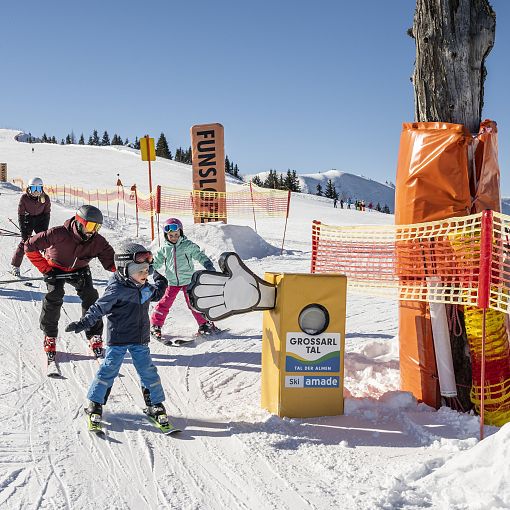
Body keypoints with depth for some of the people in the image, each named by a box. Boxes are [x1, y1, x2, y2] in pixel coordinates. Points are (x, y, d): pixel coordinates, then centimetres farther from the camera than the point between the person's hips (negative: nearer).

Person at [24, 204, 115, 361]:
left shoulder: (98, 241, -23)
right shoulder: (59, 234, -35)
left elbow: (111, 262, -20)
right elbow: (30, 246, -28)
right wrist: (45, 269, -24)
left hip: (80, 270, 3)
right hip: (55, 268, -3)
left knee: (90, 296, -13)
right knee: (54, 297, -19)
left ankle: (94, 336, 3)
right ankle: (50, 336, 2)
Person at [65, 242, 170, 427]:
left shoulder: (145, 287, 5)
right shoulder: (117, 289, -18)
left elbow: (156, 295, 28)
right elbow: (99, 308, -18)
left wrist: (161, 283, 26)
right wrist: (83, 324, -24)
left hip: (140, 339, 6)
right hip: (118, 338, -6)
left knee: (148, 372, 7)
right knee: (108, 370, 0)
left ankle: (155, 405, 19)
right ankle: (95, 404, 13)